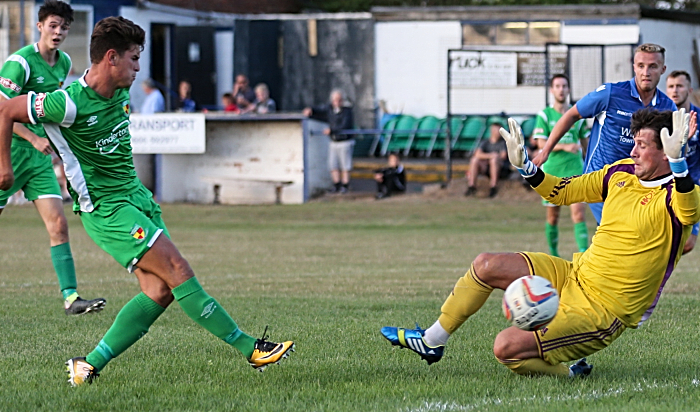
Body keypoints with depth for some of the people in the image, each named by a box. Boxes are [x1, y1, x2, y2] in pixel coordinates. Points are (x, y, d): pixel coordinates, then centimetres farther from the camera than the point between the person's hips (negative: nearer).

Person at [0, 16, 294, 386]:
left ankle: (89, 366, 2)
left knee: (159, 290, -3)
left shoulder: (120, 93, 5)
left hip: (136, 197, 9)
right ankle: (251, 349, -11)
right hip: (106, 208, -9)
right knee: (177, 271, -14)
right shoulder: (70, 103, -20)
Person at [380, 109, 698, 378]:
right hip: (574, 277, 8)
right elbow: (562, 192, 15)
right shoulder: (622, 172, 5)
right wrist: (524, 166, 1)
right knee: (486, 266, 8)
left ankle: (570, 373, 5)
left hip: (602, 312, -8)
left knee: (507, 348, -21)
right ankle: (431, 342, 24)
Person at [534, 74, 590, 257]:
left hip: (574, 170, 1)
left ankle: (583, 254, -19)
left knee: (579, 213, -12)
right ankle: (553, 252, 22)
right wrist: (564, 146, -21)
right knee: (553, 216, 7)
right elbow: (542, 144, -7)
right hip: (551, 171, 0)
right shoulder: (545, 115, 1)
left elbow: (585, 142, 17)